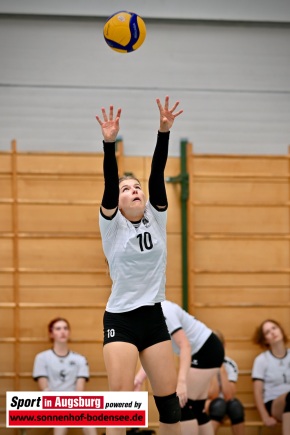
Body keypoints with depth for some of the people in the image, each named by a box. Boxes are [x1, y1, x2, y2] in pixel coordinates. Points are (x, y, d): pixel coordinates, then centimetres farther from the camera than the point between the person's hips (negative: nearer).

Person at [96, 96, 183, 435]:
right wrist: (109, 143, -30)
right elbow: (109, 181, -16)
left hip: (153, 317, 3)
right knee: (120, 399, -11)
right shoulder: (112, 224, -1)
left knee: (168, 399, 3)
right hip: (120, 318, -3)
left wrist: (164, 132, -19)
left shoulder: (156, 218, 6)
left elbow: (157, 175, -6)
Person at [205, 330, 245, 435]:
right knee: (218, 404, -36)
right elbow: (212, 395, -24)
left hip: (222, 405, 3)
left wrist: (222, 369, -20)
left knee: (235, 405, -32)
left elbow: (229, 396, -20)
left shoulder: (230, 364, -7)